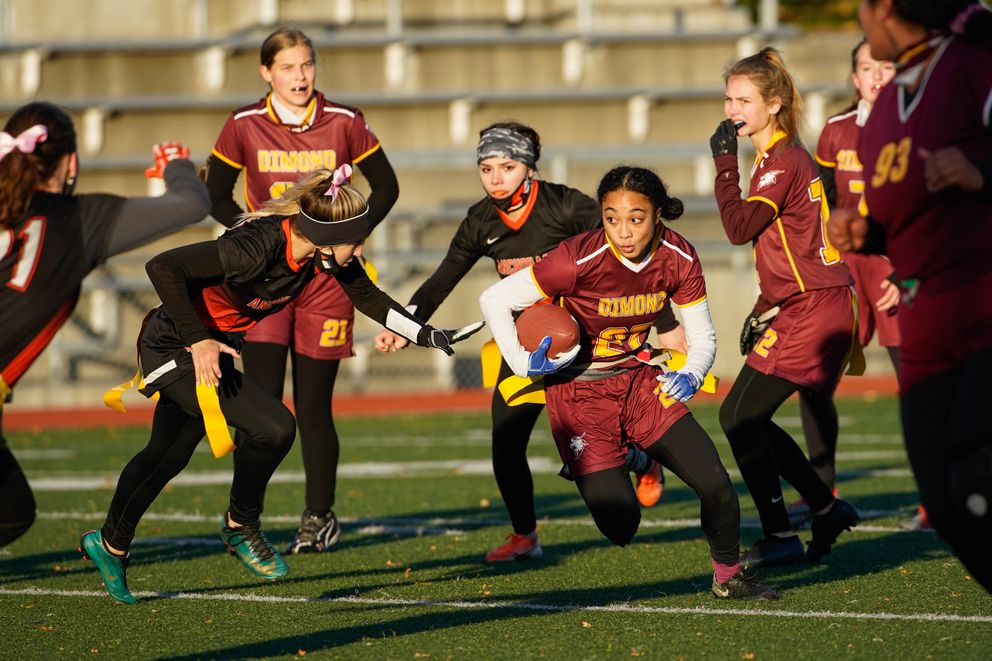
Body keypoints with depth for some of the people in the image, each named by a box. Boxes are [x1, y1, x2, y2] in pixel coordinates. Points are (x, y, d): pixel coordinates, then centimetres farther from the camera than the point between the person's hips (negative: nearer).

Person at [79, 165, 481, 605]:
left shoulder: (326, 254, -13)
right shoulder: (258, 248, -35)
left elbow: (368, 296, 5)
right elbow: (162, 267, -32)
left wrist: (426, 335, -1)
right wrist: (197, 341, -30)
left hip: (214, 345, 8)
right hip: (175, 349, -8)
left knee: (168, 457, 22)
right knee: (274, 428, -20)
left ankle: (110, 545, 42)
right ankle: (240, 526, 3)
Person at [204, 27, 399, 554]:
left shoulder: (344, 123, 0)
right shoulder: (244, 127, -2)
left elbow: (385, 187, 9)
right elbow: (217, 196, 7)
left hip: (326, 274, 0)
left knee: (313, 405, 4)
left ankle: (319, 516, 20)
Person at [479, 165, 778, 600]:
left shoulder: (677, 258, -12)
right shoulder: (581, 260, -26)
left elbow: (702, 336, 0)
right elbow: (494, 300, -18)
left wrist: (689, 376, -20)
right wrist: (524, 363, -20)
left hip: (638, 381, 4)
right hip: (579, 395, -4)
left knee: (716, 485, -8)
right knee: (621, 528, -11)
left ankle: (728, 577, 21)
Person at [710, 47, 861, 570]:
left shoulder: (782, 162, -14)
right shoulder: (783, 158, 17)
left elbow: (739, 228, -24)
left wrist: (725, 163, -16)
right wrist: (761, 310, 20)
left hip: (809, 313, -10)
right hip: (821, 309, 10)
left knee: (738, 416, -8)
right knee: (749, 420, 12)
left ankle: (779, 537, -6)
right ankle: (827, 508, 19)